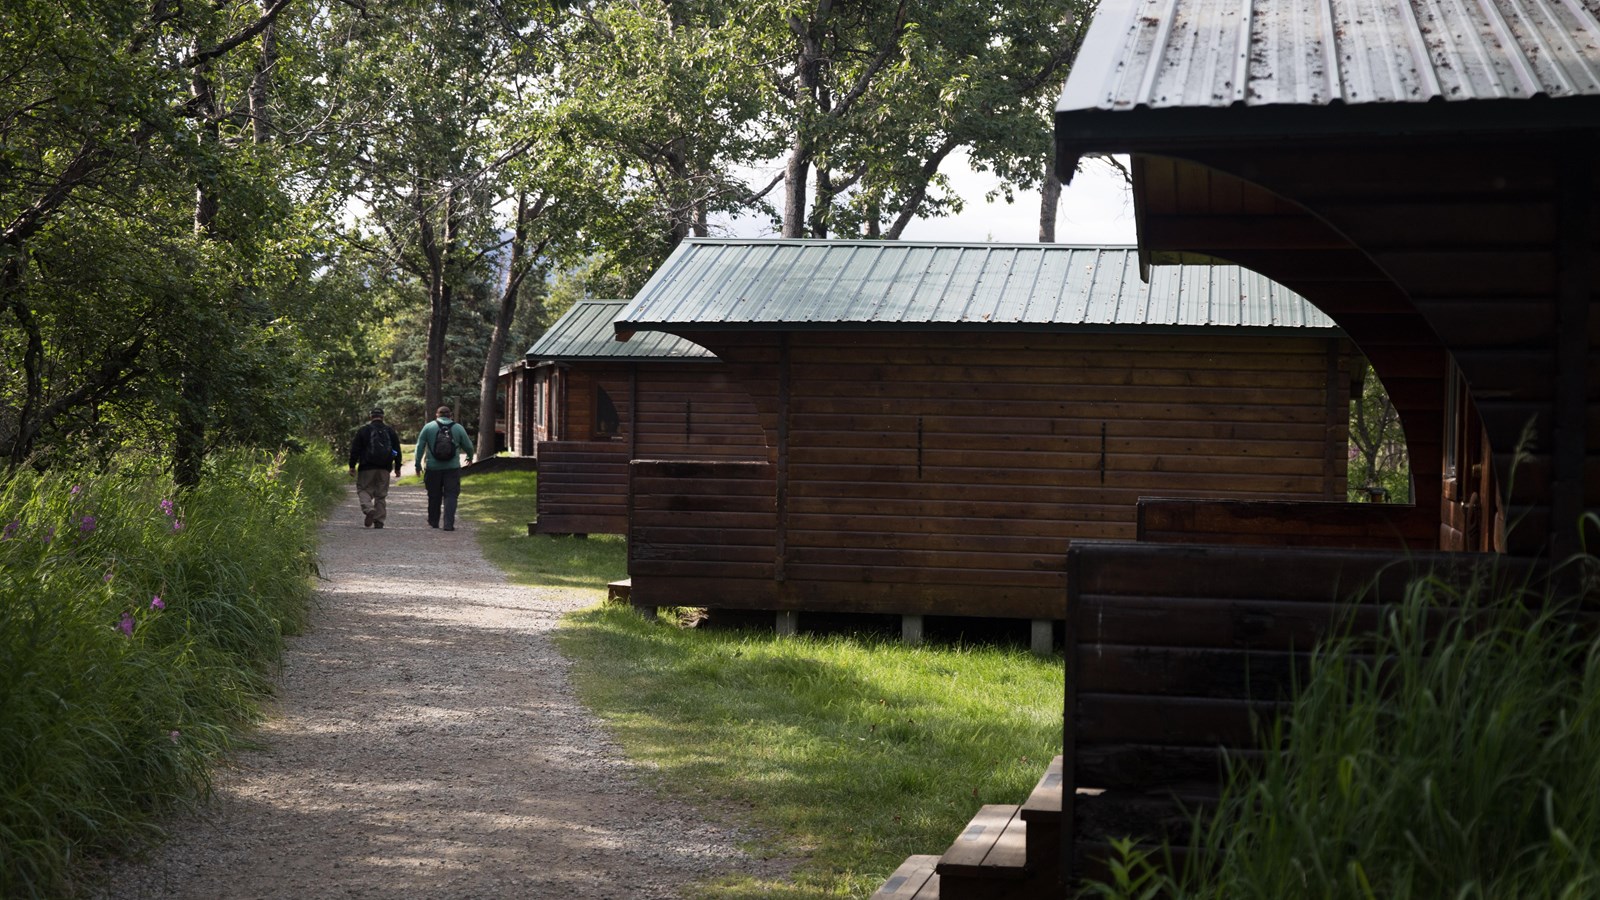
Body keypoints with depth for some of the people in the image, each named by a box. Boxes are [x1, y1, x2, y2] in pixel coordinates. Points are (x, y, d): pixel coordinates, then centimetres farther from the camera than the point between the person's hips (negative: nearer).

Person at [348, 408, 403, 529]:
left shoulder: (363, 430, 1)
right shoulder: (390, 431, 10)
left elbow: (355, 449, -1)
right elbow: (397, 450, 13)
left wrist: (352, 466, 4)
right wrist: (397, 468, 19)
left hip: (367, 468, -3)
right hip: (384, 469, 3)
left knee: (363, 489, 5)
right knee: (381, 494, 7)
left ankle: (369, 509, -21)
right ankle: (379, 521, 4)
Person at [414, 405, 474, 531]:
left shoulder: (428, 427, 1)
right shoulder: (458, 428, 3)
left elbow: (420, 446, 0)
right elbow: (468, 446, 10)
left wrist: (418, 463, 5)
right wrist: (470, 457, 30)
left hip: (433, 468, 1)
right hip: (452, 468, -1)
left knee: (434, 496, 12)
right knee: (451, 496, -1)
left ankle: (433, 522, 23)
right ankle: (448, 523, -12)